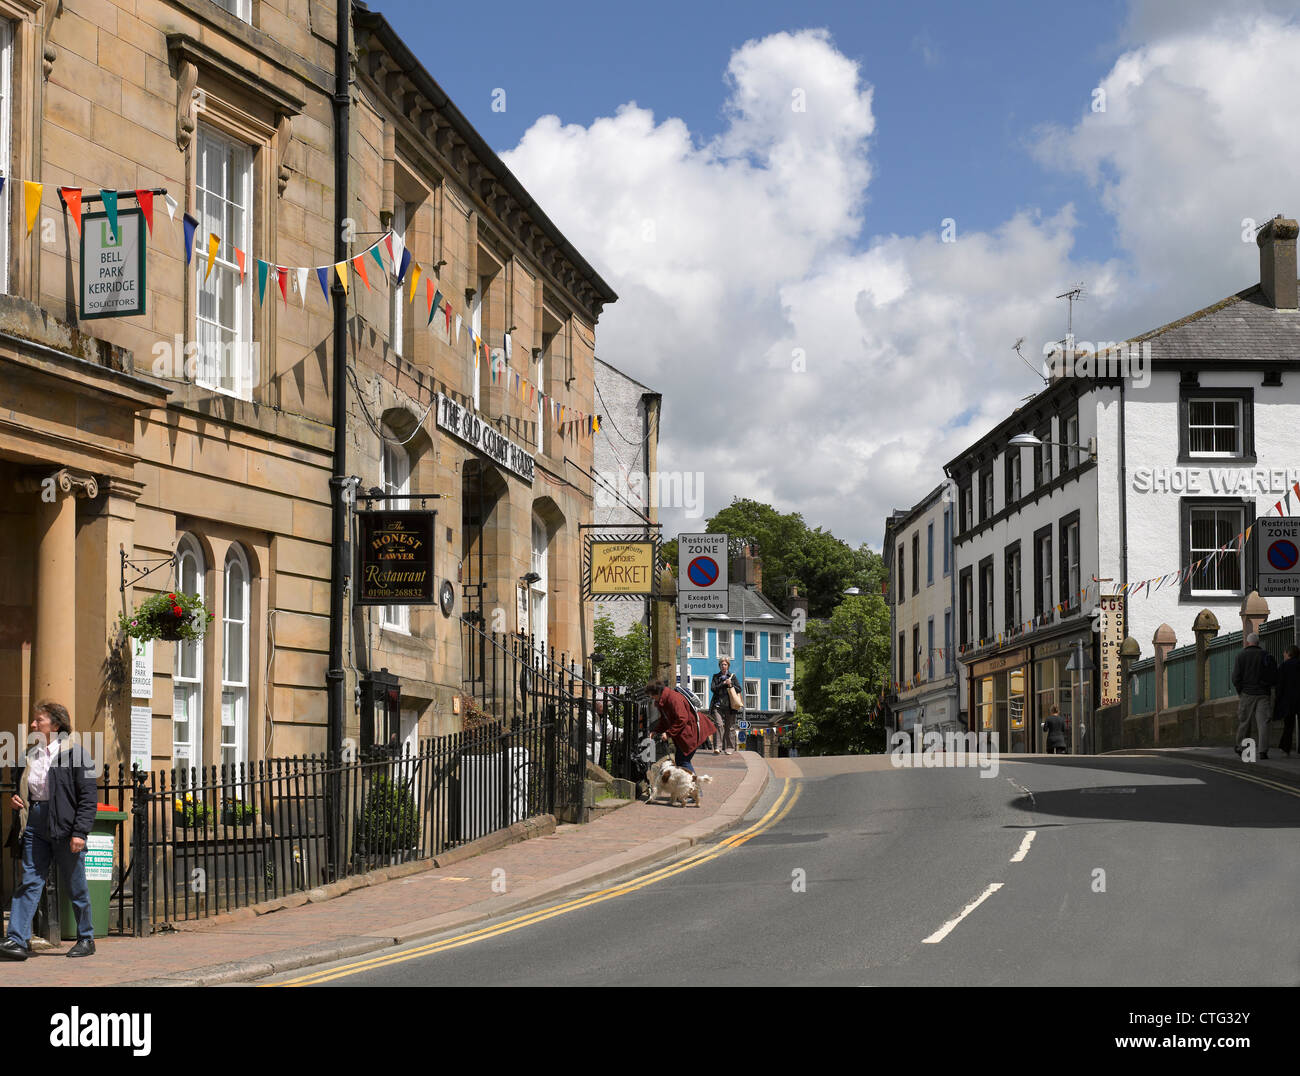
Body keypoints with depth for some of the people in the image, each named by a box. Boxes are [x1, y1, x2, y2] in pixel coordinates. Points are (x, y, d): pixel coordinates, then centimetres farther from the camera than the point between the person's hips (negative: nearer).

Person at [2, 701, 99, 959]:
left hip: (65, 827, -5)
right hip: (35, 826, 5)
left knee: (76, 886, 4)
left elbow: (89, 796, -9)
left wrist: (80, 832, -16)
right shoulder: (31, 755, 14)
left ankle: (86, 938, 19)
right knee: (29, 882, -4)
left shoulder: (75, 753, -6)